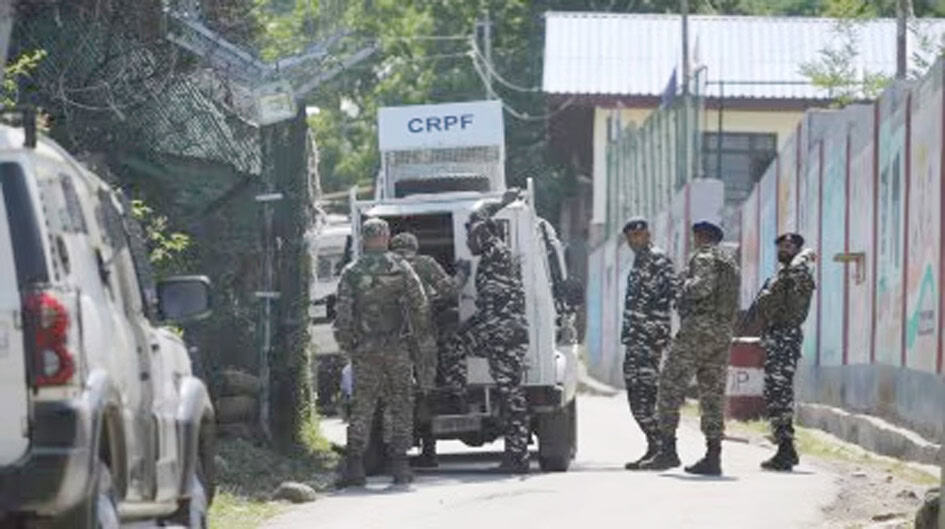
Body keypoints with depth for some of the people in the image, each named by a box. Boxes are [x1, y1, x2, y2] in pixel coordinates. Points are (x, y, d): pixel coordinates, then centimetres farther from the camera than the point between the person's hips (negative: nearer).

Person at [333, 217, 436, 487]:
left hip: (365, 350, 1)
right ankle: (400, 465, 3)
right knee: (401, 406, 7)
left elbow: (343, 313, -2)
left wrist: (346, 344, 8)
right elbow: (419, 305, -2)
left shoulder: (351, 273, 1)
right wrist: (423, 338, 8)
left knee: (362, 407, 4)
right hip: (396, 348, -1)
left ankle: (354, 465, -4)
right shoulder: (400, 268, 0)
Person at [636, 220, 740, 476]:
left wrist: (687, 287, -4)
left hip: (698, 328, -8)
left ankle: (668, 451, -14)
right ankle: (713, 457, 0)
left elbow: (704, 285, -21)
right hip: (723, 334, 8)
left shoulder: (704, 256, -4)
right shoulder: (730, 263, 22)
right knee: (713, 394, 6)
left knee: (670, 388, -6)